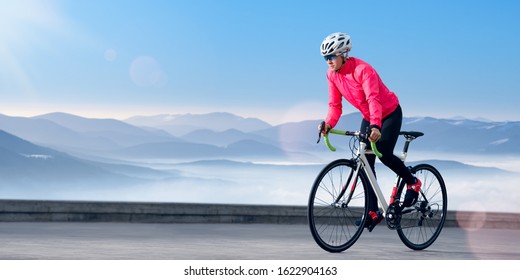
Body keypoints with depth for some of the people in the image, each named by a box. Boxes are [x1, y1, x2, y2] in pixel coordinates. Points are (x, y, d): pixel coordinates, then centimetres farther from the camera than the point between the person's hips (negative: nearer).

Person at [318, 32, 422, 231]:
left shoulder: (362, 69, -29)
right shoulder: (332, 75, -9)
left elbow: (374, 99, -40)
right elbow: (335, 105, -8)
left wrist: (376, 126, -54)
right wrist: (328, 124, -27)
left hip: (390, 113, -7)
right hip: (368, 117, 7)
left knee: (384, 154, -21)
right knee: (366, 161, -4)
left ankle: (413, 182, 7)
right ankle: (373, 211, -2)